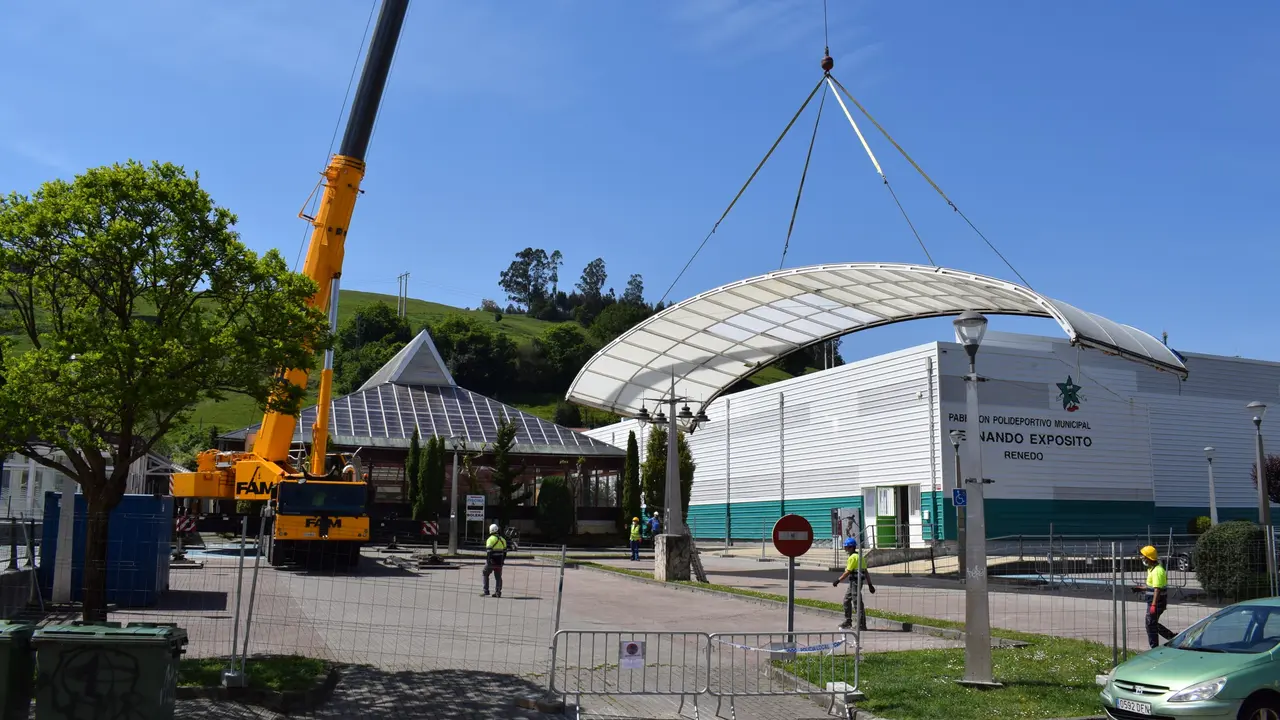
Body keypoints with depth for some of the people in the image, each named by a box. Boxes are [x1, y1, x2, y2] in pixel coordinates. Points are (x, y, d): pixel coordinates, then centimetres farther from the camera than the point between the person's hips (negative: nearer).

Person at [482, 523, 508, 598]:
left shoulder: (491, 539, -11)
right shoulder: (502, 539, 9)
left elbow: (488, 552, -16)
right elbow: (504, 552, 14)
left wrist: (488, 561, -14)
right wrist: (502, 560, 22)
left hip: (491, 562, -5)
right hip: (499, 563, 5)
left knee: (485, 575, 11)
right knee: (498, 577, 10)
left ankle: (486, 592, 7)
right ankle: (498, 592, 6)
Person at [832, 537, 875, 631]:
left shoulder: (853, 557, -15)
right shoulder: (859, 556, 14)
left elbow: (847, 572, -18)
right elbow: (865, 571, 16)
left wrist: (838, 580, -13)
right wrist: (870, 584, 17)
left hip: (855, 582, -10)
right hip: (853, 582, 10)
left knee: (857, 603, -4)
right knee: (846, 600, 17)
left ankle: (862, 625, 0)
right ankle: (848, 621, 24)